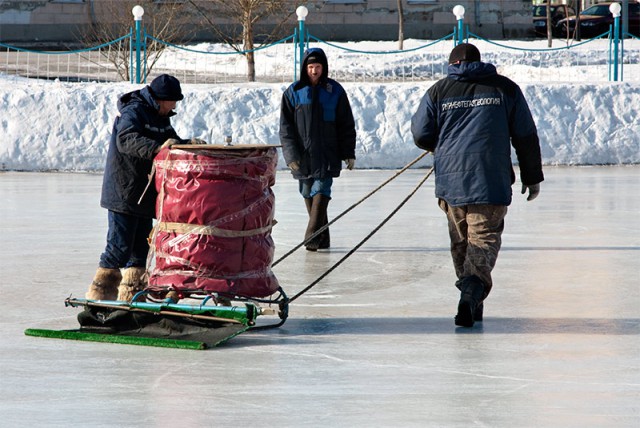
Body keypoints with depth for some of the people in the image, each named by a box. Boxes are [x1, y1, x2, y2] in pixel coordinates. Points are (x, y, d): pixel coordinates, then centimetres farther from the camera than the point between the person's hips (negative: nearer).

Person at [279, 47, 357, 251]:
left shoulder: (334, 91, 3)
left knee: (321, 192, -13)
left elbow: (346, 125, 7)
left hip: (327, 154, -2)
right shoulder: (293, 92, 4)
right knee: (309, 194, 5)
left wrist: (349, 153, 4)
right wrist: (291, 154, -7)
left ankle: (313, 237, -17)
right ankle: (322, 239, 13)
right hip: (303, 155, 2)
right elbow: (286, 127, 3)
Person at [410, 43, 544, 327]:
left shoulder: (438, 91, 7)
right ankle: (475, 284, -31)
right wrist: (532, 177, 16)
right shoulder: (505, 88, 7)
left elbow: (421, 136, 7)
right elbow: (526, 137, 8)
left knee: (460, 240, 15)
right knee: (485, 237, -4)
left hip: (450, 183, 1)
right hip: (491, 184, -1)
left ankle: (472, 303, 19)